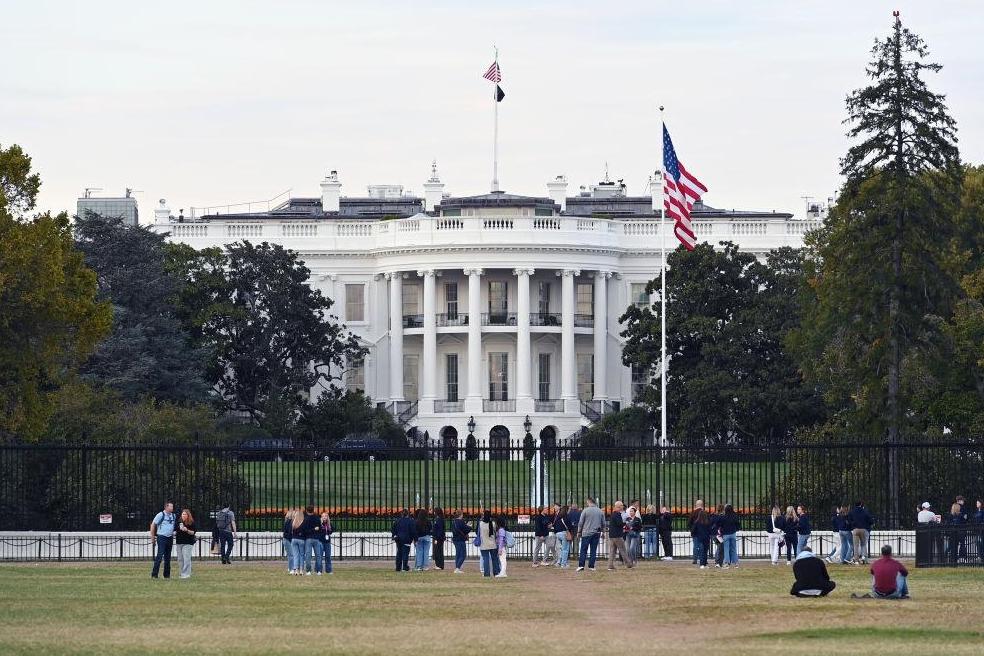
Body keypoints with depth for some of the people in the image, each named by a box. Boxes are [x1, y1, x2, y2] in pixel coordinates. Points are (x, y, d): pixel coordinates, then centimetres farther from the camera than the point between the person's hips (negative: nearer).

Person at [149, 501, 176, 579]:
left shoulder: (173, 516, 11)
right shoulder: (160, 515, -7)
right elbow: (153, 525, -4)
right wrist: (152, 536, -3)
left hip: (170, 538, 6)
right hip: (162, 537, -6)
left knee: (168, 557, 9)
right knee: (160, 555, -13)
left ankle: (167, 574, 15)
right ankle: (154, 574, -12)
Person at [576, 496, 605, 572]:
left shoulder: (585, 511, -5)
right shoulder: (600, 511, 6)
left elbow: (580, 523, -3)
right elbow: (603, 523, 12)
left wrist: (579, 532, 8)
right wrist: (601, 531, 24)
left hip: (586, 533, -3)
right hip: (596, 533, 3)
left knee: (583, 550, -1)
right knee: (593, 550, 6)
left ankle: (581, 565, -8)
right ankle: (591, 566, 4)